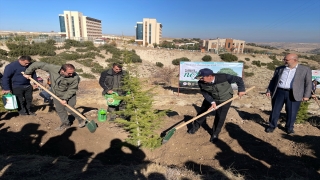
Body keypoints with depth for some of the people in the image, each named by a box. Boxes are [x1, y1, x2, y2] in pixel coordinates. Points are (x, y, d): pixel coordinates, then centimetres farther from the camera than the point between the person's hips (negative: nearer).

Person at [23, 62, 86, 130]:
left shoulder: (75, 78, -32)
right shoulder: (53, 68, -27)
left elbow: (72, 89, -20)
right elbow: (38, 64, -16)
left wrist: (65, 99, -22)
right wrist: (27, 73, -8)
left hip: (69, 94, -4)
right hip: (56, 95, 4)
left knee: (69, 109, -8)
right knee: (59, 110, 11)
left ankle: (81, 120, 16)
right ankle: (66, 124, 29)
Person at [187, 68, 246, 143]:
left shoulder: (224, 77, -33)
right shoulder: (201, 83, -26)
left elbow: (238, 79, -19)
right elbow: (205, 93, -19)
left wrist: (241, 90, -25)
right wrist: (212, 102, -31)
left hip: (225, 100, -2)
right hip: (210, 99, 3)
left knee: (220, 118, -2)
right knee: (202, 112, 9)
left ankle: (215, 134, 21)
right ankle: (195, 127, 33)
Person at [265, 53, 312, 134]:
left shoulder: (305, 69, 4)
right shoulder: (279, 69, 10)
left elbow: (308, 83, 4)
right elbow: (273, 80, 14)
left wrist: (306, 95, -3)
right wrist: (269, 90, 7)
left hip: (293, 95, -2)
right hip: (279, 92, 2)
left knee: (291, 112, 5)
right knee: (275, 111, 6)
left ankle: (289, 128, 24)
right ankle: (272, 126, 20)